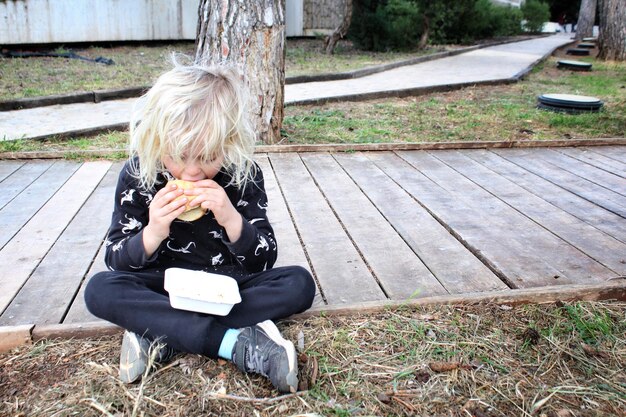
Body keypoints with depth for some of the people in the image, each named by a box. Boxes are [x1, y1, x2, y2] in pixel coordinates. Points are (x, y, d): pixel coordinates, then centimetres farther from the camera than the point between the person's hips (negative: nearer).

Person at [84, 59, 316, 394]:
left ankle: (162, 335, -28)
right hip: (166, 286, 0)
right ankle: (238, 344, -34)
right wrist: (153, 233, -29)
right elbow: (114, 260, -8)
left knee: (299, 283, -23)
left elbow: (264, 262, -12)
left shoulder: (244, 175, -13)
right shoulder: (138, 175, -12)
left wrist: (231, 219, -31)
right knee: (99, 290, -27)